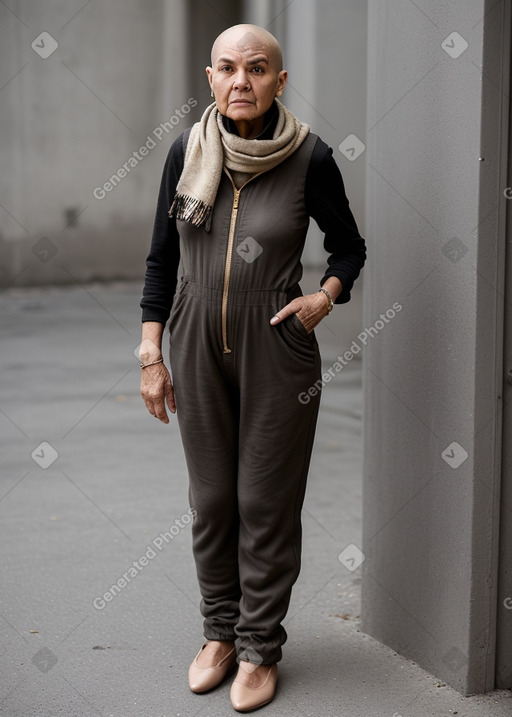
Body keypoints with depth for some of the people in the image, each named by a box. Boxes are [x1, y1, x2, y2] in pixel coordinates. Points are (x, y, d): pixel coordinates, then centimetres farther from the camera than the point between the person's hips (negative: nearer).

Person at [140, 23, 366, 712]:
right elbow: (162, 257, 5)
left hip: (275, 345, -3)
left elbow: (349, 246, 7)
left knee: (268, 502, 3)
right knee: (211, 498, 11)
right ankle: (220, 631, 29)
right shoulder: (187, 150, -2)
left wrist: (326, 296, -12)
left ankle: (260, 648, 19)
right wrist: (151, 355, 2)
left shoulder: (309, 157, -9)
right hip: (197, 343, 3)